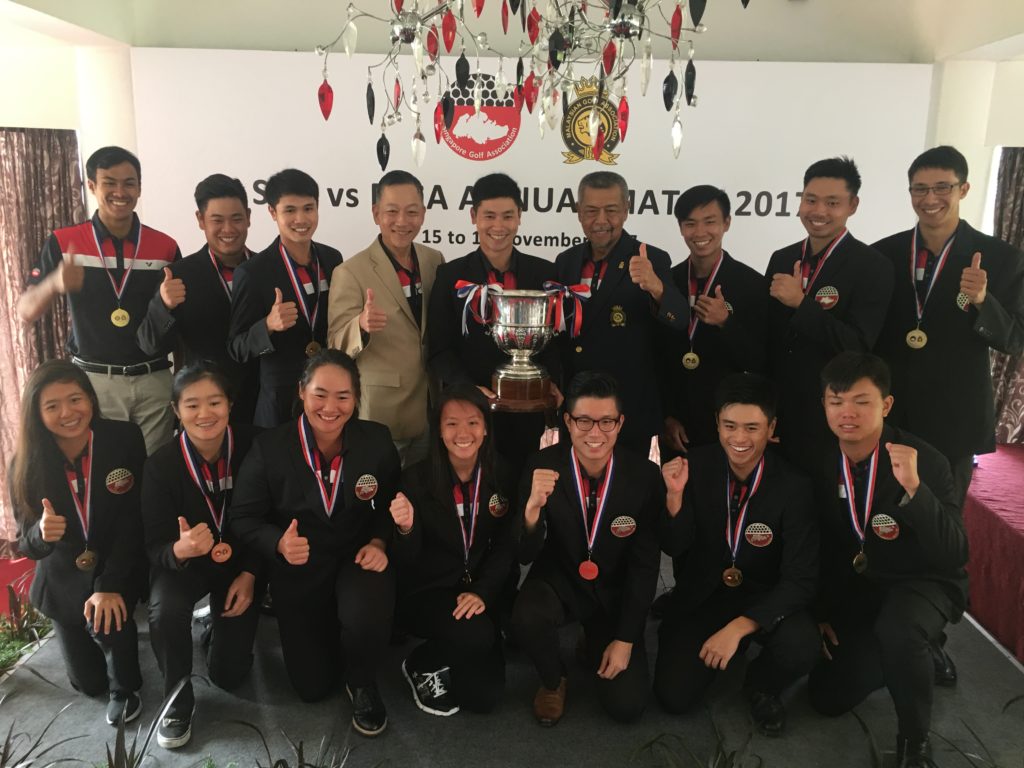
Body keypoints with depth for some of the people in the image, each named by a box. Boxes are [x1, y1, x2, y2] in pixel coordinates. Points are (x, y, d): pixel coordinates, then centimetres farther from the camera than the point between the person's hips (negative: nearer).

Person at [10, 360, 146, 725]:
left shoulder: (125, 439, -20)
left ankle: (124, 688, 0)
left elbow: (133, 520, -19)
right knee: (88, 682, 10)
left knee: (107, 619, -32)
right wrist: (42, 533, -36)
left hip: (118, 568, -2)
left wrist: (109, 585, -28)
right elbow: (26, 544, -11)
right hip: (64, 580, 2)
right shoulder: (26, 465, -16)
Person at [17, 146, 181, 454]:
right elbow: (26, 311, -3)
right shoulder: (63, 243, -1)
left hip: (154, 381, 1)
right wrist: (54, 284, -24)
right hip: (93, 380, -1)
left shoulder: (165, 247, 2)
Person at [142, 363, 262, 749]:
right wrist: (181, 550, -40)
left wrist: (250, 574, -15)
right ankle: (178, 700, -6)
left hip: (241, 562, 1)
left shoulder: (252, 446, -20)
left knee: (228, 673, 0)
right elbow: (155, 547, -17)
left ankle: (221, 623, 36)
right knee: (164, 611, -34)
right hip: (184, 563, 0)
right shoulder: (160, 465, -20)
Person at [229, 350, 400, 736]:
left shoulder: (377, 439, -11)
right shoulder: (269, 447, -16)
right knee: (313, 686, 8)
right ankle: (331, 626, 43)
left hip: (357, 558, 0)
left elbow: (392, 503, 2)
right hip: (298, 570, 1)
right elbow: (243, 517, -9)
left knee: (367, 621, -35)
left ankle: (362, 684, 3)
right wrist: (279, 544, -29)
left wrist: (378, 542, -17)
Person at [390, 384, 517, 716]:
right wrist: (406, 529, -35)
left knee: (483, 697, -6)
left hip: (480, 590, 3)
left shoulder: (500, 475, -5)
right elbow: (406, 562, -12)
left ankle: (450, 659, 28)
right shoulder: (416, 479, -15)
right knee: (476, 637, -32)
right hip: (425, 592, -3)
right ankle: (421, 665, 2)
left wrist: (482, 592, -17)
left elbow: (506, 547, 0)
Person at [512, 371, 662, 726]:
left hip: (615, 594, 1)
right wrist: (533, 506, -39)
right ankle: (553, 680, 2)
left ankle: (599, 647, 25)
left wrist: (625, 639, -8)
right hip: (557, 581, -1)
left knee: (626, 704, -9)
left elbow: (644, 564, -7)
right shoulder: (542, 467, -18)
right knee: (526, 618, -34)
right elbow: (525, 556, -17)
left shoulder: (644, 475, -17)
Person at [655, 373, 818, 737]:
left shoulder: (793, 486, -19)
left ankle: (762, 687, 5)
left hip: (764, 596, -1)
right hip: (701, 594, 2)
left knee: (801, 648, -32)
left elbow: (801, 581, -19)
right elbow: (674, 548, -9)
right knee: (673, 696, -12)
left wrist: (739, 627, -31)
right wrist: (675, 495, -29)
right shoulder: (696, 466, -13)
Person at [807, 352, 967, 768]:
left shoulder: (925, 460, -23)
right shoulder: (823, 464, -9)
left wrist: (914, 488, -44)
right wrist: (821, 613, 5)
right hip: (856, 586, 5)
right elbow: (822, 546, 5)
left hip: (924, 582, -5)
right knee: (828, 697, 1)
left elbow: (954, 556, -31)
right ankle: (899, 658, 28)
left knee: (897, 630, -39)